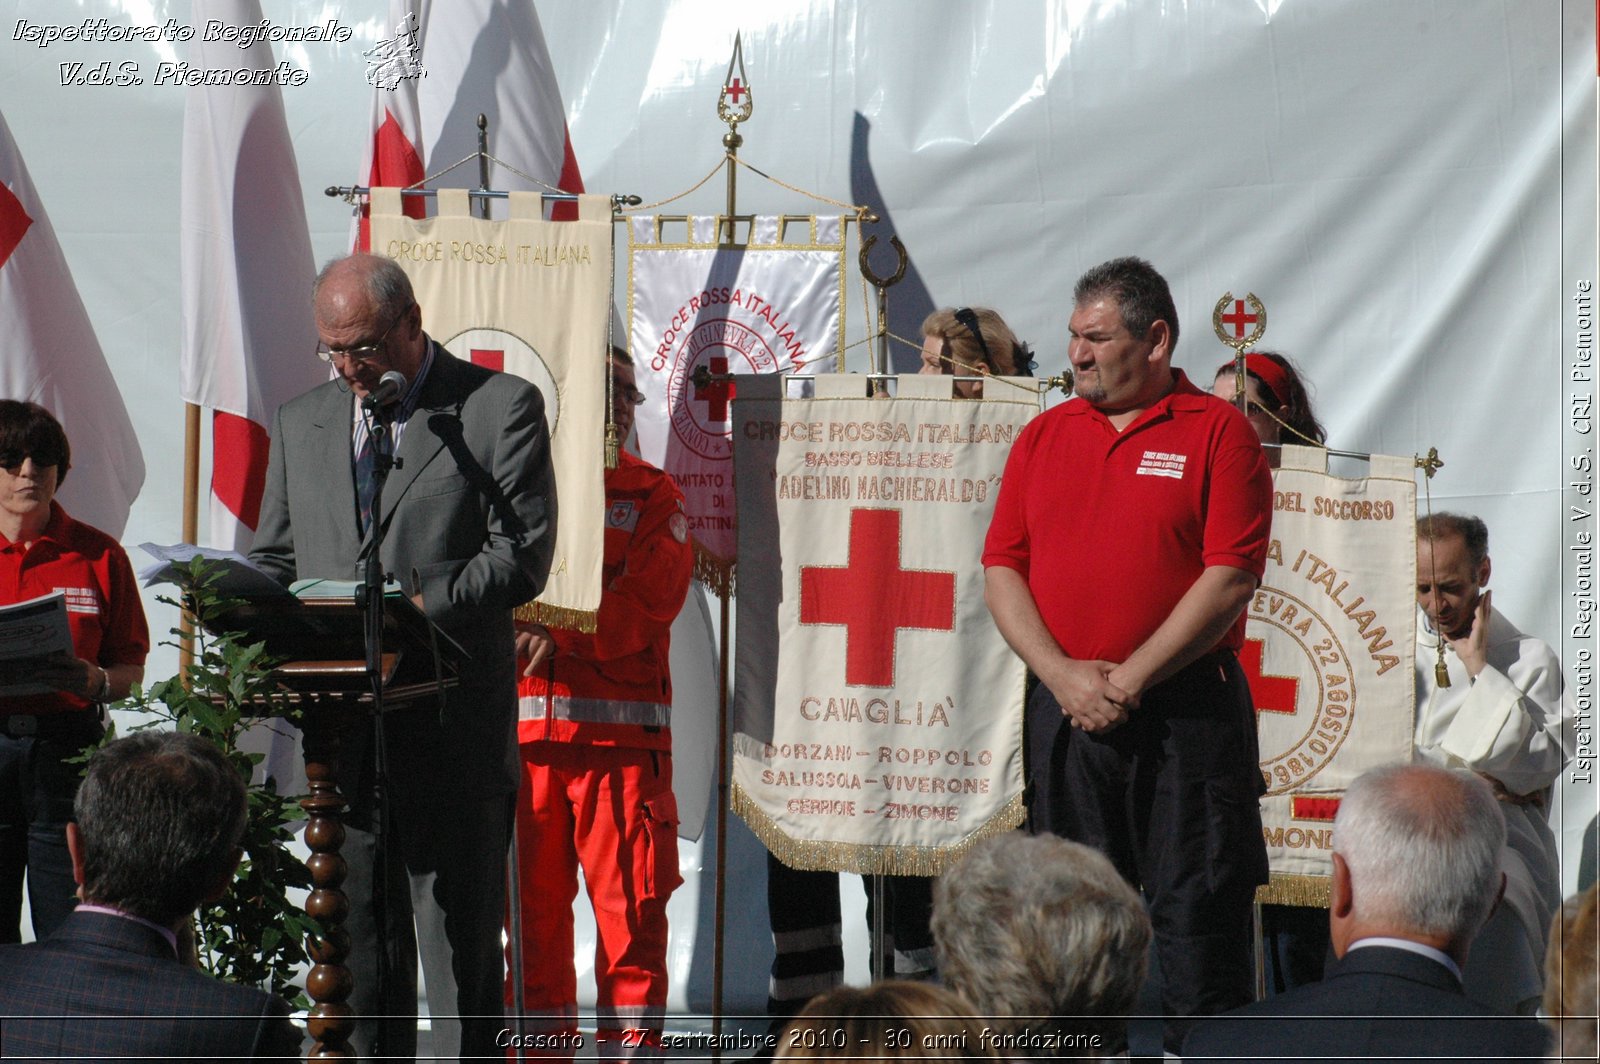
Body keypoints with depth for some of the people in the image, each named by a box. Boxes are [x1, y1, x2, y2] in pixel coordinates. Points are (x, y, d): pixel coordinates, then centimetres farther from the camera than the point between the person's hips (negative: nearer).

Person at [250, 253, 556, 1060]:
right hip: (341, 731, 5)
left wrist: (419, 609, -20)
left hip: (454, 729, -5)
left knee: (461, 952, -2)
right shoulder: (302, 422, 17)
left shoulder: (500, 407, 0)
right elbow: (273, 560, 21)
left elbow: (522, 555, -8)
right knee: (357, 953, 5)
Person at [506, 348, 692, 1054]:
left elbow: (649, 600, -3)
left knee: (630, 896, -5)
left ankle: (632, 1042, 0)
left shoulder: (653, 493, 11)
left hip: (621, 724, -1)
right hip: (525, 724, 2)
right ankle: (544, 1043, 9)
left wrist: (561, 634, -16)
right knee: (532, 896, 3)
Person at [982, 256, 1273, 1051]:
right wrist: (1062, 674, -7)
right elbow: (1002, 568, 8)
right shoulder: (1043, 436, 13)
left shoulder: (1218, 432, -1)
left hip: (1186, 711, -4)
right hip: (1065, 711, 4)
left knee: (1197, 915, -4)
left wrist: (1130, 679, -12)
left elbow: (1231, 576, -9)